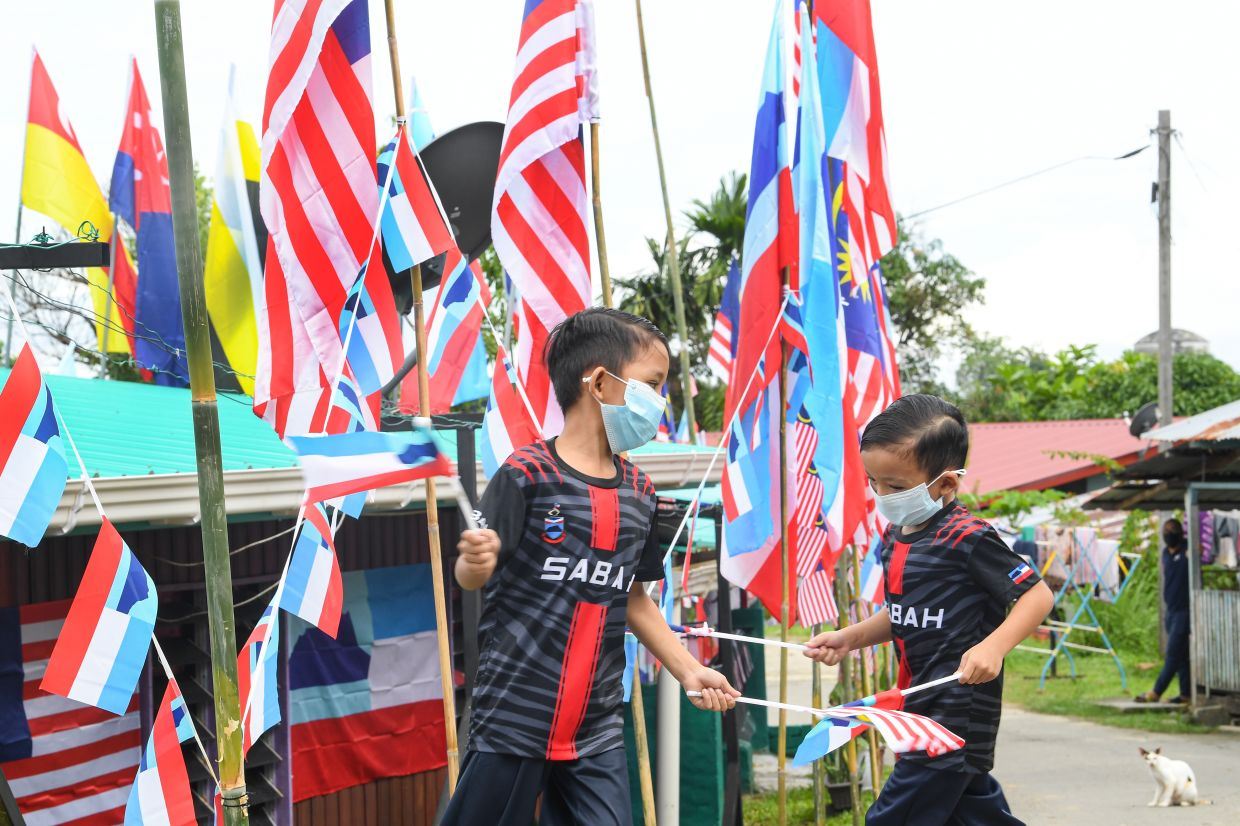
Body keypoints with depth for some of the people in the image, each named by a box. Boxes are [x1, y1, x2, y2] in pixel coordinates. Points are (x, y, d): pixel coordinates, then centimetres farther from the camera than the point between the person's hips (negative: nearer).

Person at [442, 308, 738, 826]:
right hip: (514, 718, -5)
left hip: (597, 730, 6)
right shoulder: (527, 474, -9)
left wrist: (688, 670, 15)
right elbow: (471, 576, -13)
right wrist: (475, 562, -36)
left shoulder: (639, 491, 9)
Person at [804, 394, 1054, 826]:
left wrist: (993, 647, -28)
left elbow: (1038, 595, -16)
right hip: (921, 707, 9)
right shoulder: (894, 537, 8)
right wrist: (850, 638, 8)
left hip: (956, 716, -9)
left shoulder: (967, 539, -18)